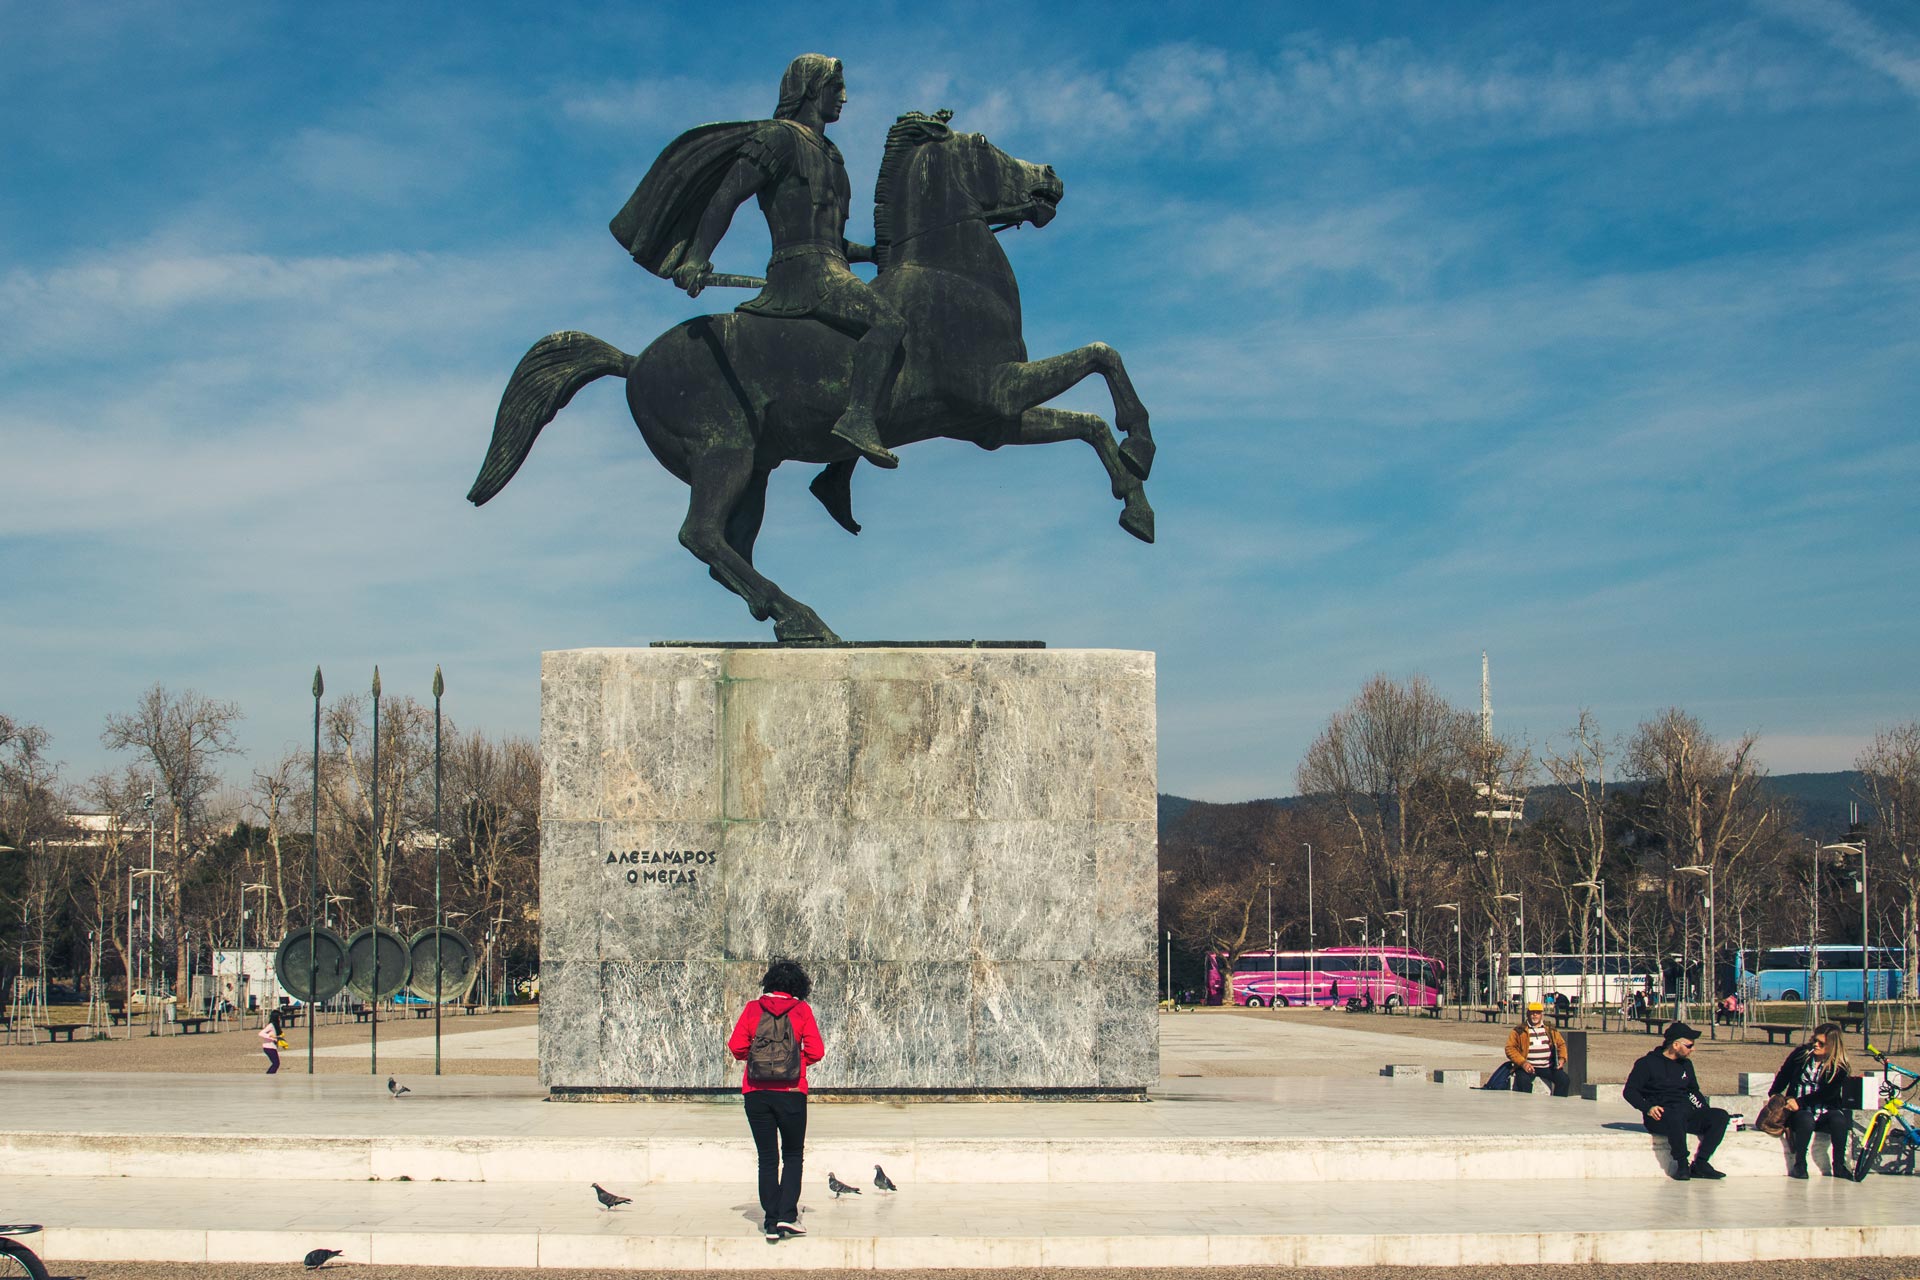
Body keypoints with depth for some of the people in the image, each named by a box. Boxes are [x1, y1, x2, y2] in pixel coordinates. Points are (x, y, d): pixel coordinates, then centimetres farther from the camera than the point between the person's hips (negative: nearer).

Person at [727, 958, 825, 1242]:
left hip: (756, 1092, 1)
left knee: (767, 1158, 9)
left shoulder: (753, 1009, 1)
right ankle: (787, 1215, -2)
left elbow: (736, 1046, -4)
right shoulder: (801, 1010, -2)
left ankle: (771, 1222, 6)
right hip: (791, 1092, -1)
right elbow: (816, 1051, -5)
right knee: (793, 1155, 13)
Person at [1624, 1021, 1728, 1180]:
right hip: (1660, 1116, -6)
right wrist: (1648, 1108, -18)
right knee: (1676, 1117, -41)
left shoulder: (1686, 1065, 21)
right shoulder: (1648, 1064, 2)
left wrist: (1705, 1111, 14)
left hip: (1687, 1111, 6)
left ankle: (1699, 1164, -20)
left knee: (1720, 1116, -17)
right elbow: (1630, 1091, -1)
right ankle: (1682, 1164, -24)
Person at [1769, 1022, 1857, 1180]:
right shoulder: (1802, 1053, 1)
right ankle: (1799, 1164, -21)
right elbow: (1783, 1075, 9)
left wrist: (1800, 1102, -21)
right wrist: (1774, 1095, -7)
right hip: (1801, 1110, 0)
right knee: (1806, 1120, -35)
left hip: (1825, 1111, 0)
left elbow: (1827, 1093, -12)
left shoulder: (1839, 1066, -3)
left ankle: (1839, 1166, -18)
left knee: (1839, 1119, -32)